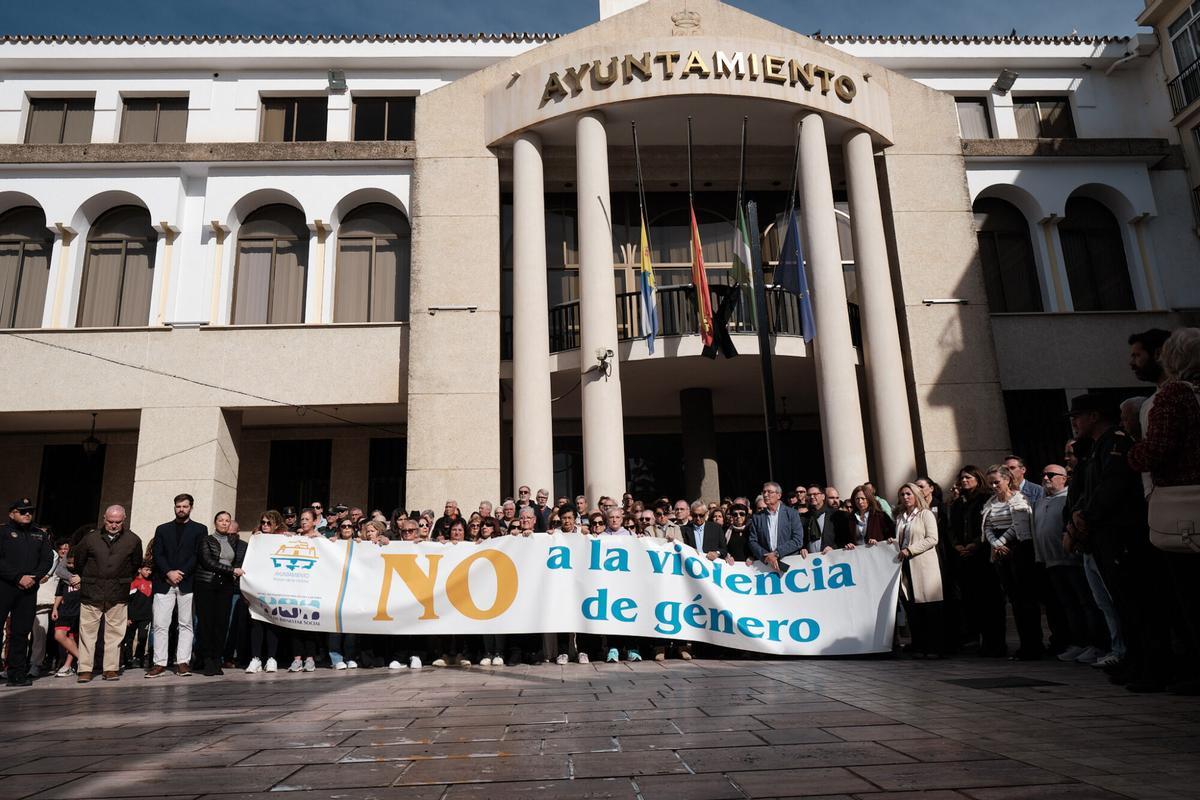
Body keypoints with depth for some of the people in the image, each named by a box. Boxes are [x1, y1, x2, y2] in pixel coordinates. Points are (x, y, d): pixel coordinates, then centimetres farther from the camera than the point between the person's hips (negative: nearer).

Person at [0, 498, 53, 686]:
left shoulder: (40, 535, 17)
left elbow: (47, 560, 12)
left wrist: (34, 577, -5)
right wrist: (19, 577, -14)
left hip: (29, 589, 4)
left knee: (21, 632, 5)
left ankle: (17, 674, 9)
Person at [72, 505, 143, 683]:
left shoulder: (133, 540, 1)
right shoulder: (90, 539, 1)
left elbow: (136, 565, 14)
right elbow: (79, 561, 15)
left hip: (118, 594, 0)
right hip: (91, 593, 0)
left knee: (115, 632, 2)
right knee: (87, 631, 1)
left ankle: (111, 668, 10)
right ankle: (85, 670, 8)